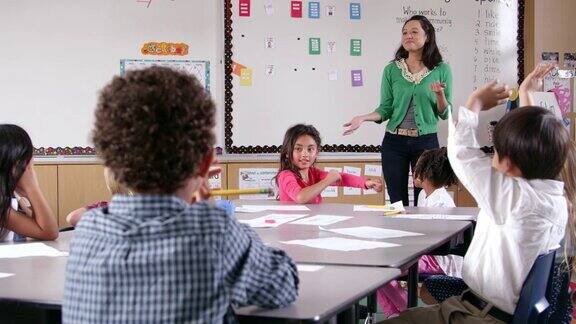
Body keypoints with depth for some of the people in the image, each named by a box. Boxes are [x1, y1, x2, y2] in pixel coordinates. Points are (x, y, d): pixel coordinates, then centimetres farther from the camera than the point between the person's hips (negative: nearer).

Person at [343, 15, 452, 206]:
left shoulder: (441, 69, 0)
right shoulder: (392, 70, 2)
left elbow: (445, 113, 2)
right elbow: (385, 109, 3)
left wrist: (440, 95, -17)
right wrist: (364, 118, -14)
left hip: (426, 142, -1)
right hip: (394, 142, 1)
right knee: (397, 203, 7)